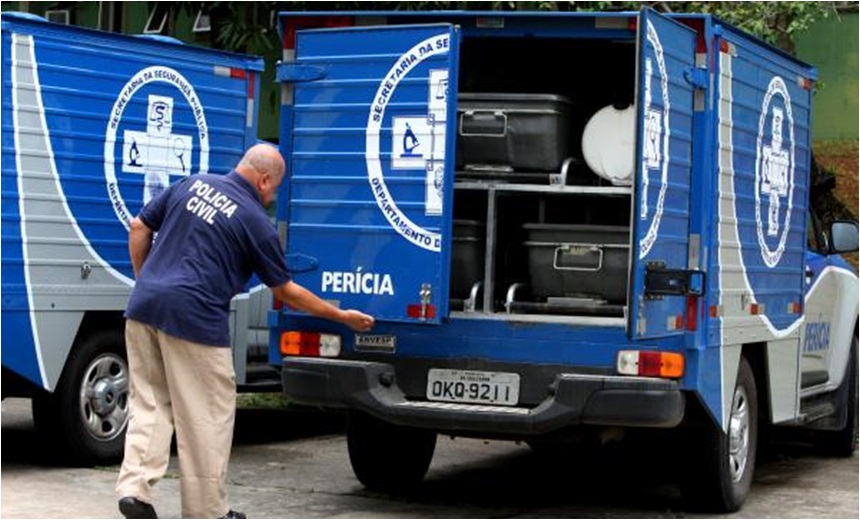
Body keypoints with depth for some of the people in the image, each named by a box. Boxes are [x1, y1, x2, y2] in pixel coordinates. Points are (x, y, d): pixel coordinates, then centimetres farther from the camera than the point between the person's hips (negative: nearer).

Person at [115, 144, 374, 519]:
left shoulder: (192, 185, 12)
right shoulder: (256, 222, -2)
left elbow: (139, 228, 13)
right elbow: (285, 292, 6)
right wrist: (342, 317, 16)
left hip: (145, 307, 6)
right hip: (194, 319, -6)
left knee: (149, 404, 14)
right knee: (207, 417, 5)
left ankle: (133, 487, -1)